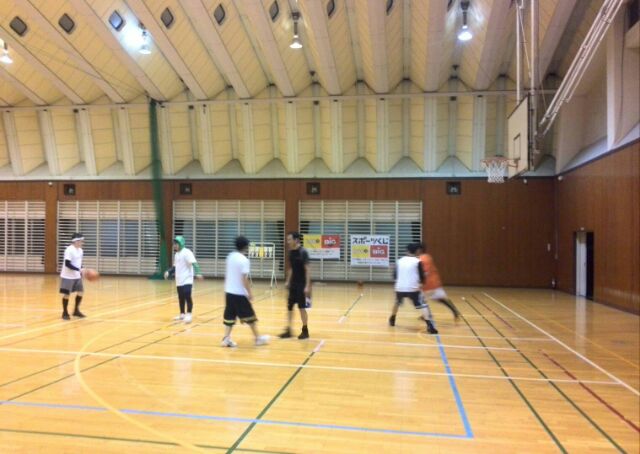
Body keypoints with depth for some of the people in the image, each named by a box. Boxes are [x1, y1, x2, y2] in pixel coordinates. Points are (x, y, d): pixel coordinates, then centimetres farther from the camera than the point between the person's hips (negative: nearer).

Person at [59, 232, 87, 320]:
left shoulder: (80, 250, 7)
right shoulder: (69, 250, -19)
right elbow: (67, 264, -24)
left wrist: (81, 271, 4)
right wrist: (79, 270, -29)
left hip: (77, 276, 8)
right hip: (67, 276, -8)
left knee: (81, 292, 8)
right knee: (67, 294, -1)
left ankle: (76, 311, 22)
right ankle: (65, 313, 14)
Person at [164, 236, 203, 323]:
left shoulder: (187, 252, -12)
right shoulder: (176, 254, 15)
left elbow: (194, 263, -24)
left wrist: (197, 273, -37)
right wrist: (168, 272, 12)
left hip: (186, 280, -8)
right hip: (179, 281, 8)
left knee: (187, 297, -10)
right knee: (181, 298, 14)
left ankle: (189, 315, -4)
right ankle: (182, 314, 25)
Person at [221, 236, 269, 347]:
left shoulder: (230, 257, 6)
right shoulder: (244, 260, -16)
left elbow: (227, 275, 14)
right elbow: (244, 279, -20)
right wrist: (250, 293, -13)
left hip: (229, 291, 7)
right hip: (239, 293, -7)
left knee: (229, 316, 10)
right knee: (250, 316, 5)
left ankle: (226, 339, 5)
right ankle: (258, 338, 14)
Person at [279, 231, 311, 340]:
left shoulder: (303, 252, -16)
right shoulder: (291, 252, 6)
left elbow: (307, 270, -17)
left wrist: (307, 286, -20)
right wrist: (288, 281, 13)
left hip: (301, 285, -7)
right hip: (293, 284, 7)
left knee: (302, 308, 0)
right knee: (289, 307, 8)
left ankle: (305, 331, 14)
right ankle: (288, 330, 16)